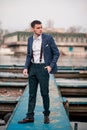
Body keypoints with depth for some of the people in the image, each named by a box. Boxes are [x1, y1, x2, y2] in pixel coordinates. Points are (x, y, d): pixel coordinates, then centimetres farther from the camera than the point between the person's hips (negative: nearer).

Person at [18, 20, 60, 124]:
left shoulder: (48, 38, -7)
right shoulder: (30, 39, 7)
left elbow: (56, 53, -2)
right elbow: (29, 55, 13)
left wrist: (51, 66, -12)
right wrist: (26, 67, 0)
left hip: (43, 67, -4)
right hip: (33, 68, 4)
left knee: (44, 92, 1)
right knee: (32, 93, 6)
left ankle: (46, 115, 20)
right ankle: (30, 117, 12)